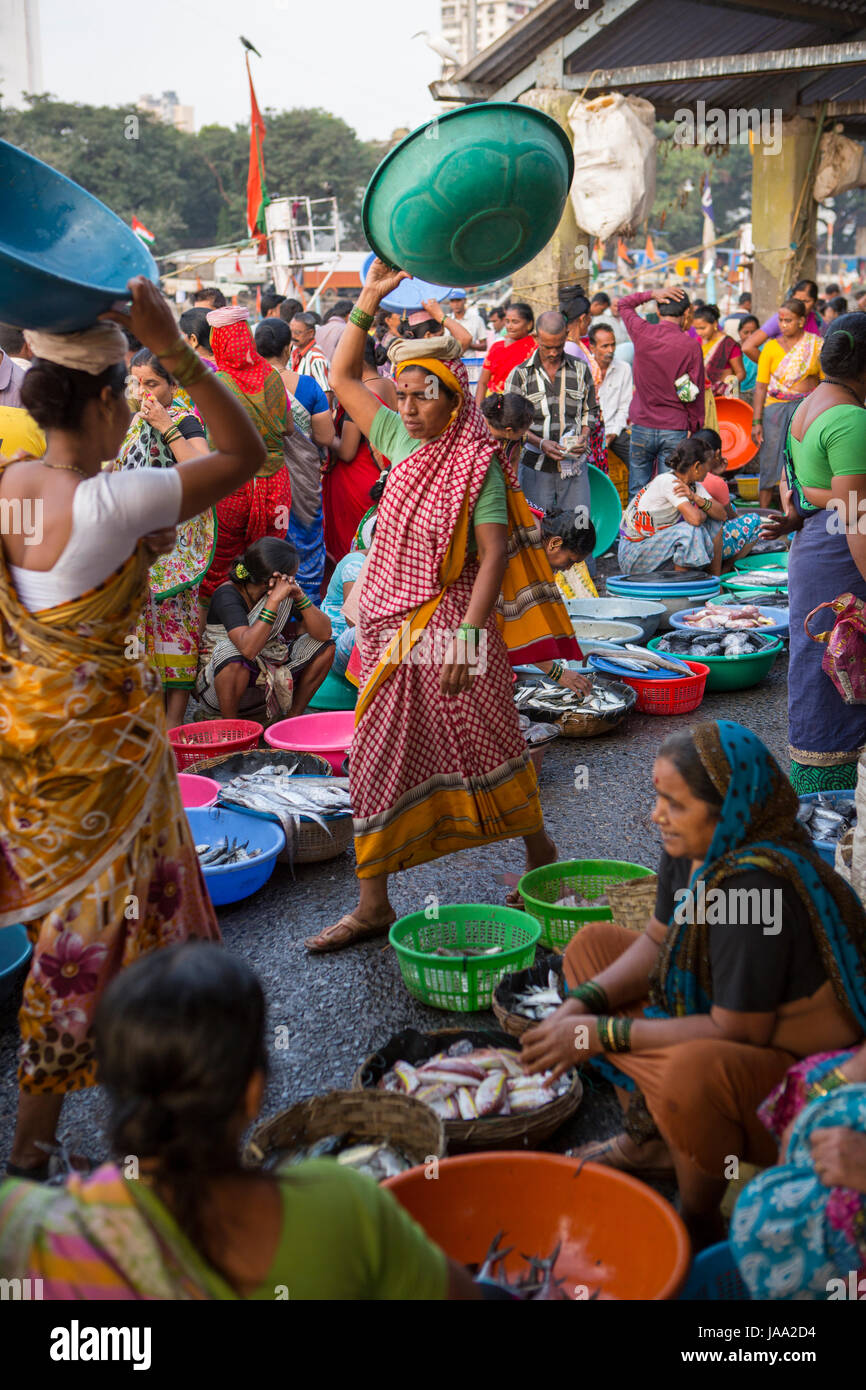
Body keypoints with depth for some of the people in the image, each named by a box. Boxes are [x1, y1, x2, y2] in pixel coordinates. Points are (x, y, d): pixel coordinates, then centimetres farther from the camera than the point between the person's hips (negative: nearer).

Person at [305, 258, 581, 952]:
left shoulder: (477, 462, -11)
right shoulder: (402, 441, 6)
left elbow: (493, 555, -15)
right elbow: (343, 377, 14)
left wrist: (466, 637, -21)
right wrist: (368, 302, 4)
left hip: (453, 622, -6)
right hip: (393, 624, 6)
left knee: (485, 745, 8)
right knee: (379, 758, 6)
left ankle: (539, 849, 34)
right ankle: (373, 902, 15)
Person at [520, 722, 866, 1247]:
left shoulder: (755, 886, -33)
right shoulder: (694, 846, -9)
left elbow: (736, 1032, -29)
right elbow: (657, 942, 6)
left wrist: (604, 1034, -23)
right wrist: (580, 1005, -9)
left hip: (810, 1083, -9)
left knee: (694, 1072, -40)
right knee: (594, 942, 7)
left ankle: (699, 1226, -7)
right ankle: (649, 1139, 14)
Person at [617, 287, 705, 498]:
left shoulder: (641, 332, -5)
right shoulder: (691, 345, -9)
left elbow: (624, 304, 16)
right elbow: (696, 392, -4)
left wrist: (652, 294, 3)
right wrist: (695, 427, 6)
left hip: (642, 426, 1)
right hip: (676, 429, -1)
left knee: (637, 492, 10)